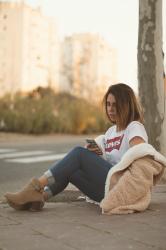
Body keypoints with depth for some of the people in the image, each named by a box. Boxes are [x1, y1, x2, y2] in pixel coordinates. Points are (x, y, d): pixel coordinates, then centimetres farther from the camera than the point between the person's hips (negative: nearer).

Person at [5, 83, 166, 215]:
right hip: (107, 189, 8)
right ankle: (41, 196, -27)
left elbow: (141, 152, -19)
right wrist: (96, 154, 0)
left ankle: (37, 187, -23)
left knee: (79, 153, -17)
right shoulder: (111, 131, 22)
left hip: (121, 185, -8)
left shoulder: (134, 127, -1)